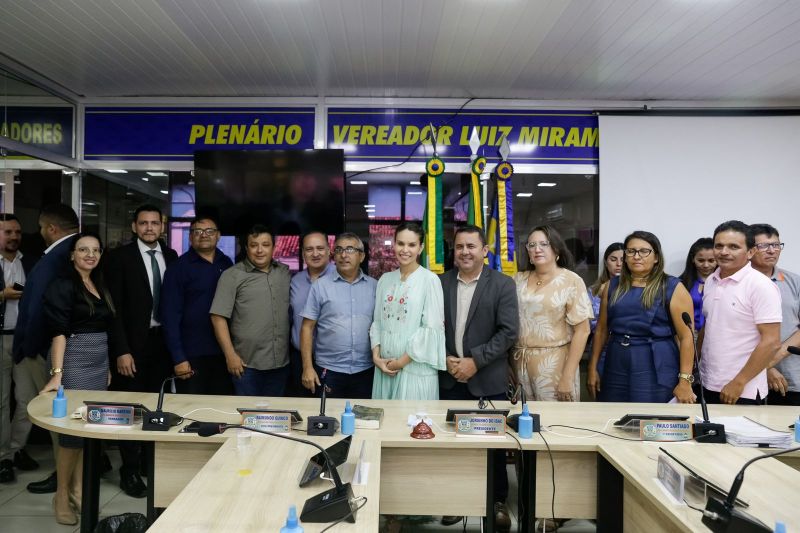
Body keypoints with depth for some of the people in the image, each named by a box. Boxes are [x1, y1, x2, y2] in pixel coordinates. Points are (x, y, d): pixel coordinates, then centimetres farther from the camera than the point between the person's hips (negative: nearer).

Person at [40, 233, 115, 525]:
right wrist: (57, 373, -25)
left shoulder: (100, 286, 12)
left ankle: (78, 490, 21)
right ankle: (62, 494, 13)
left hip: (99, 362, 7)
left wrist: (106, 366, 14)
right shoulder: (62, 286, -9)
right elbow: (59, 332, -17)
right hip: (74, 361, -7)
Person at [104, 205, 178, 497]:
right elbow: (114, 307, -9)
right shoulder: (119, 257, -5)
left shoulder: (170, 256, 7)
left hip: (163, 341, 4)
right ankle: (130, 471, 20)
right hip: (134, 343, -3)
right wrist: (122, 350, -14)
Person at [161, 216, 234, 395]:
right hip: (192, 355, -3)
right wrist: (178, 358, -12)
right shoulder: (178, 268, -4)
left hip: (225, 352, 3)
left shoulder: (228, 264, 7)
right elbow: (170, 317, -7)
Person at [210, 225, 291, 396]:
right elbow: (218, 317, -8)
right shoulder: (232, 275, -5)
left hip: (281, 363, 4)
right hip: (247, 364, -3)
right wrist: (230, 356, -12)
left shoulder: (285, 272, 9)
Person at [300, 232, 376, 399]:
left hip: (366, 371, 2)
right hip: (328, 370, -2)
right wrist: (308, 367, -7)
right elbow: (307, 327, -2)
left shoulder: (374, 286, 5)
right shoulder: (320, 285, -1)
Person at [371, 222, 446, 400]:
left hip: (416, 369, -4)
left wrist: (402, 361, -10)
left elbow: (432, 328, -12)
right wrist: (376, 356, -2)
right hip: (384, 367, 5)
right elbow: (377, 321, 11)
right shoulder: (385, 280, 8)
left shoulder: (430, 280, -7)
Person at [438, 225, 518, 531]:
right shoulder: (441, 283, 4)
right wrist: (445, 359, -8)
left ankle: (498, 502, 26)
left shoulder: (502, 284, -5)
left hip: (487, 379, -2)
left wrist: (475, 361, -15)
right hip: (449, 377, 3)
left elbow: (509, 331, -10)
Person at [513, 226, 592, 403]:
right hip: (519, 363, 4)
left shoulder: (571, 281, -6)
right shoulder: (519, 280, 5)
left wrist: (567, 377, -13)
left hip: (554, 364, -3)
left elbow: (582, 330, -9)